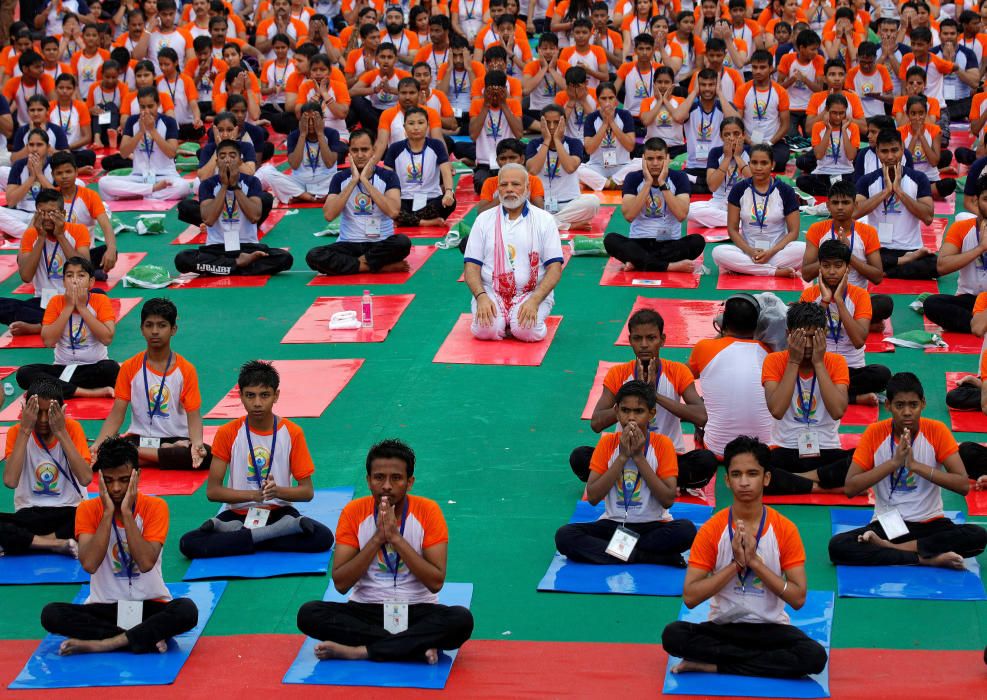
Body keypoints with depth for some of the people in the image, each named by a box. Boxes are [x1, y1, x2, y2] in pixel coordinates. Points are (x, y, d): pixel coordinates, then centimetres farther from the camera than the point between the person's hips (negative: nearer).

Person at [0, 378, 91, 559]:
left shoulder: (72, 428, -3)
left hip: (69, 512, 0)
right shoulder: (16, 432, -3)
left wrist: (61, 432, -17)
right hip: (29, 515, 0)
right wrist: (25, 430, -17)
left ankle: (23, 542, -22)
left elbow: (86, 478, -18)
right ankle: (61, 544, -26)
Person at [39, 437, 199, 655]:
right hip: (105, 606, 1)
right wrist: (108, 512, -19)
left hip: (149, 605, -1)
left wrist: (126, 512, -20)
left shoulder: (155, 507, -6)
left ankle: (103, 643, -26)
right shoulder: (87, 510, -3)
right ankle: (147, 638, -25)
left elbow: (146, 563, -20)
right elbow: (89, 564, -19)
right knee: (51, 614, -27)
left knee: (187, 610, -33)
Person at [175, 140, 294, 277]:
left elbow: (255, 217, -15)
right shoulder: (207, 184, 0)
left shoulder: (252, 182, 0)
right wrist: (224, 185, -15)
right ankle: (239, 263, -19)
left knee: (285, 258, -28)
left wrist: (235, 185, -16)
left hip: (248, 246, 1)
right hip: (216, 247, 0)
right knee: (182, 259, -31)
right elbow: (208, 220, -16)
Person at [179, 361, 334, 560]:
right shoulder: (227, 433, -3)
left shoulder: (292, 433, -3)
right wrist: (254, 494, -21)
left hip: (278, 511, 0)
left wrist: (277, 491, -23)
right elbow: (212, 491, -6)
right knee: (188, 544, -27)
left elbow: (307, 491, -2)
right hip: (237, 512, 0)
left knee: (323, 538, -30)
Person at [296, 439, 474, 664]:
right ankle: (418, 646, -25)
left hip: (417, 610, -1)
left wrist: (395, 538, -20)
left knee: (462, 619, -32)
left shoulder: (428, 511, -7)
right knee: (309, 613, -26)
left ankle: (359, 650, -27)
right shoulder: (354, 512, -4)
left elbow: (436, 582, -14)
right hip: (365, 609, 1)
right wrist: (377, 538, -19)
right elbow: (340, 583, -9)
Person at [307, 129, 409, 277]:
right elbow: (329, 215, -13)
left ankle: (360, 262, -13)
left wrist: (365, 180, -18)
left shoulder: (388, 176, -2)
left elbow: (393, 212, -21)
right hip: (349, 244, 2)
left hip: (380, 244, -2)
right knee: (313, 256, -28)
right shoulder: (340, 178, 3)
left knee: (403, 242, -35)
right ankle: (381, 267, -22)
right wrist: (354, 180, -15)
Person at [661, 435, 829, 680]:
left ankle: (712, 665, -19)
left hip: (771, 628, 1)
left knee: (815, 656, -31)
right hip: (723, 627, 0)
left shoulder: (785, 529, -6)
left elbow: (798, 598, -10)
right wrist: (736, 564, -20)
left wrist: (754, 561, -19)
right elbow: (690, 597, -12)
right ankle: (769, 662, -19)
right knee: (673, 635, -30)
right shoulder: (711, 530, -6)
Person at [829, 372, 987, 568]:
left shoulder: (936, 431, -6)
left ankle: (888, 548, -20)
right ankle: (926, 558, -23)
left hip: (930, 523, 0)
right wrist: (894, 462, -20)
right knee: (837, 546, -28)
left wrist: (916, 465, -22)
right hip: (887, 524, 0)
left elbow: (963, 485, -13)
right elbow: (850, 488, -11)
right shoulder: (875, 433, -4)